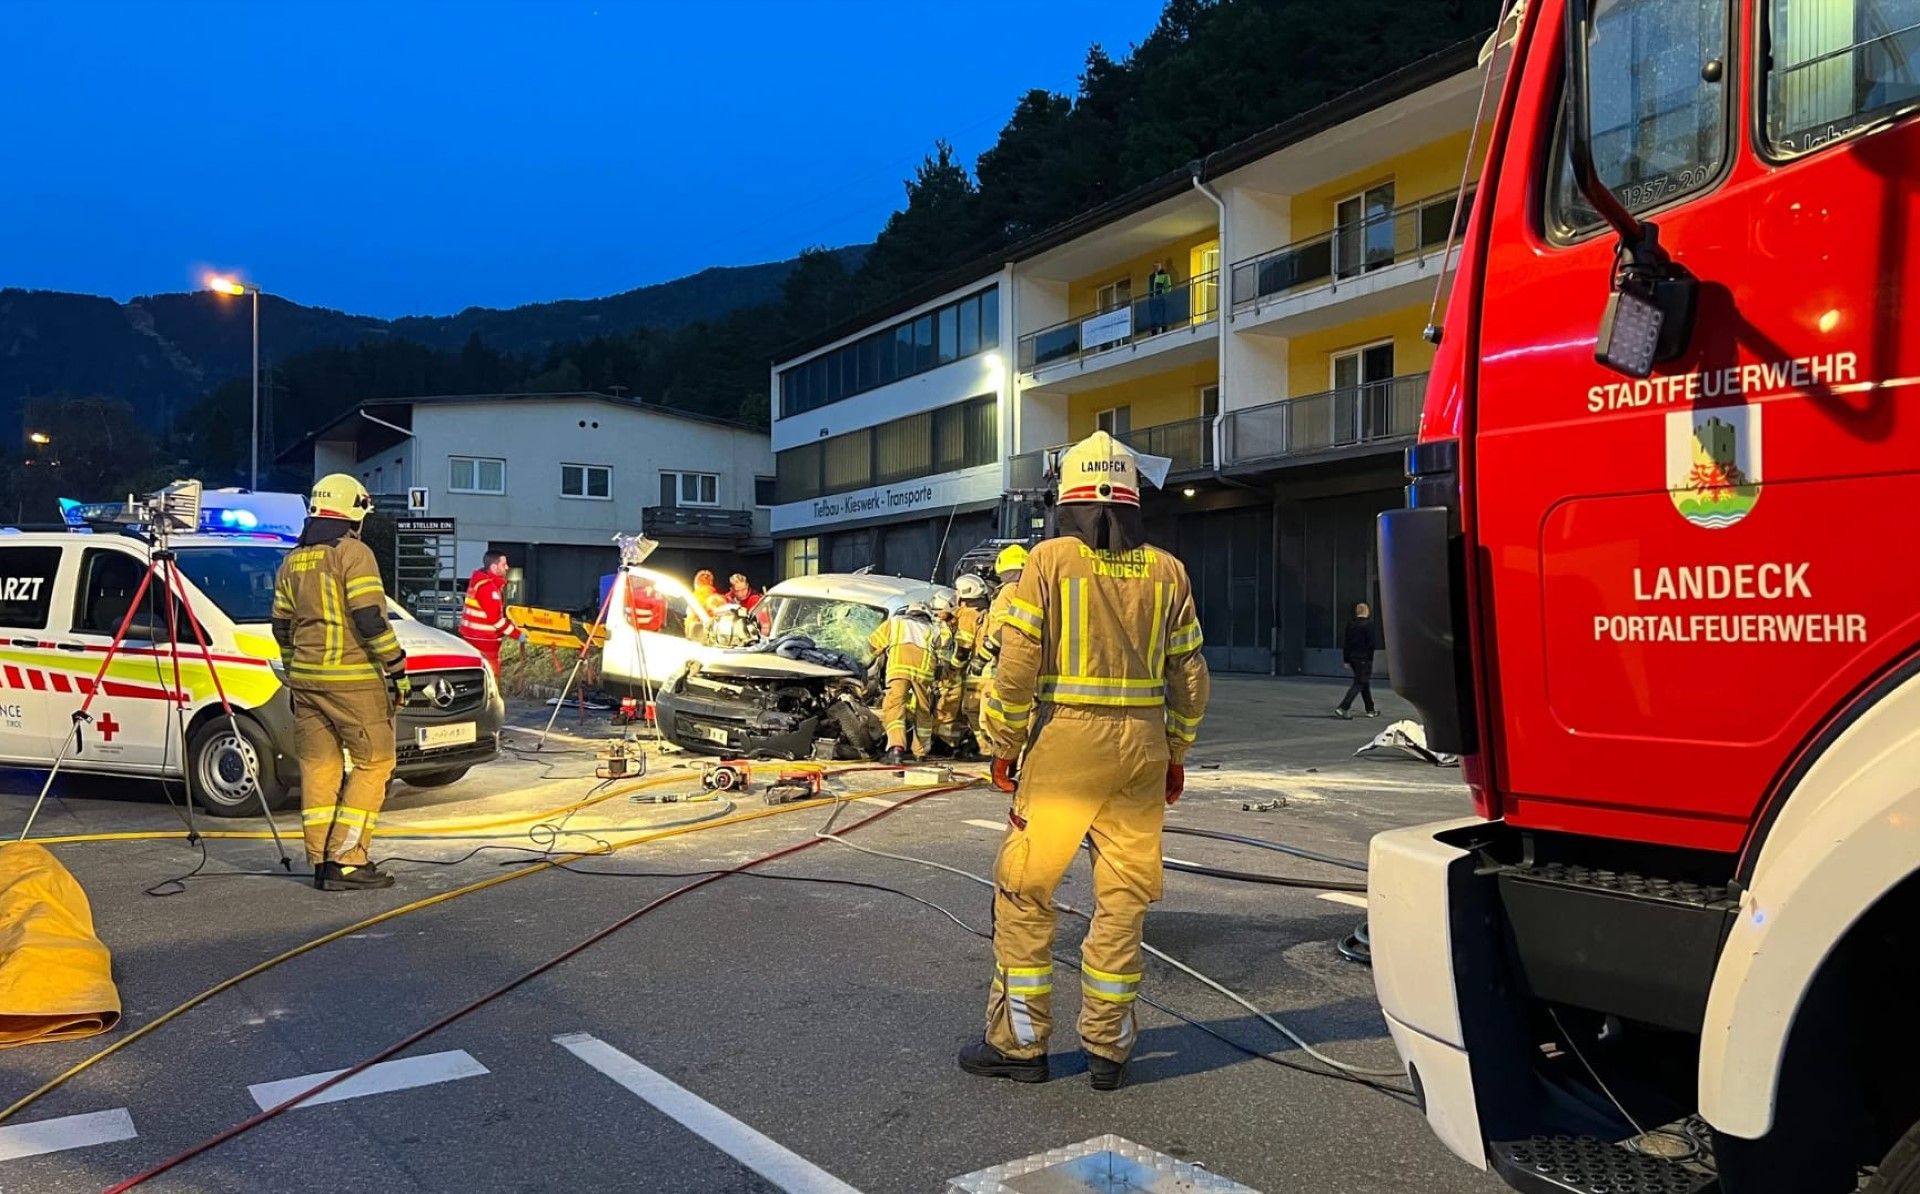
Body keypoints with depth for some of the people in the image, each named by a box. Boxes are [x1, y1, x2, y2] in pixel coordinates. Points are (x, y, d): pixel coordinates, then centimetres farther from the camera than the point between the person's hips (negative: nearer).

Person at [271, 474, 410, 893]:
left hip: (306, 680, 7)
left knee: (319, 768, 9)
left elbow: (282, 627, 18)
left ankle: (322, 863, 11)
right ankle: (346, 862, -5)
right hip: (354, 681, -7)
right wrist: (397, 669, -11)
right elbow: (370, 619, -16)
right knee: (373, 765, 0)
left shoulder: (292, 561, 14)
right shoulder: (353, 553, -9)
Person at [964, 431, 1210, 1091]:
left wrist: (1005, 746, 2)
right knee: (1122, 898, 12)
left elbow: (1017, 666, -8)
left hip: (1063, 741, -4)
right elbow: (1189, 676, 8)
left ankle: (1020, 1042, 14)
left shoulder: (1049, 560, -4)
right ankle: (1108, 1047, 19)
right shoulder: (1167, 571, 6)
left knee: (1023, 893, 8)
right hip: (1141, 747, 4)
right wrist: (1176, 754, 19)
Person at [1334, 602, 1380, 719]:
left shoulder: (1350, 625, 8)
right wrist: (1370, 659, -8)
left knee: (1365, 683, 17)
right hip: (1364, 659, -7)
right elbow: (1371, 643, -14)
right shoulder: (1368, 624, -11)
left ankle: (1370, 710, 25)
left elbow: (1345, 643, 9)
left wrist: (1346, 660, 13)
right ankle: (1342, 707, -17)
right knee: (1358, 683, -6)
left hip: (1352, 658, 7)